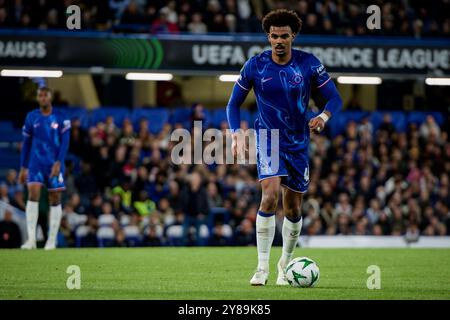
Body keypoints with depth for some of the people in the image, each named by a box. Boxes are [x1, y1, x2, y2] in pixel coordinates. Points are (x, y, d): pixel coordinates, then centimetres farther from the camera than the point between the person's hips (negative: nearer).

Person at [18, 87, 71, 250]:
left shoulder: (61, 118, -1)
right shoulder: (31, 117, 6)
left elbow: (65, 142, -5)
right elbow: (26, 143, 11)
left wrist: (58, 163, -17)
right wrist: (23, 168, 9)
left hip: (54, 164, -1)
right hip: (36, 163, 1)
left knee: (55, 199, 2)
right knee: (33, 194, -15)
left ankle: (52, 240, 9)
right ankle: (31, 239, -18)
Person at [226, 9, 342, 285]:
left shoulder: (308, 63, -7)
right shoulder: (255, 66, -8)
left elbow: (335, 98, -4)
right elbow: (234, 103, 2)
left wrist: (323, 117, -25)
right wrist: (236, 133, -14)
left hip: (298, 143, 2)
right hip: (268, 140, -2)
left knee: (293, 209, 8)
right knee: (271, 197, -24)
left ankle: (286, 264, 31)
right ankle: (262, 268, -19)